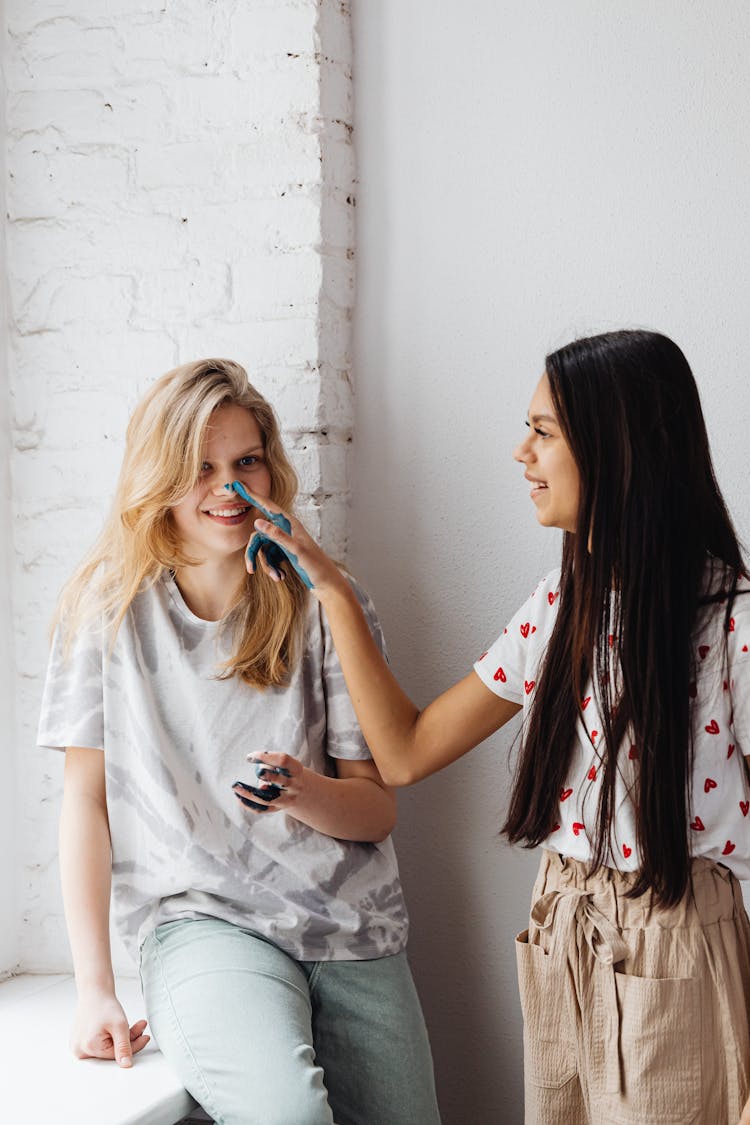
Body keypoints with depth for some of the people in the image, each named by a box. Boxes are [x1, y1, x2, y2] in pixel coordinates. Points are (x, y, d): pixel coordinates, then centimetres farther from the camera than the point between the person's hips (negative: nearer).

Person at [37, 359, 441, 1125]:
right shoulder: (110, 604, 0)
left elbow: (379, 809, 3)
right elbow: (86, 794, 0)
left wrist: (301, 790, -20)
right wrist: (95, 988, -5)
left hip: (347, 926, 3)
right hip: (197, 918, -3)